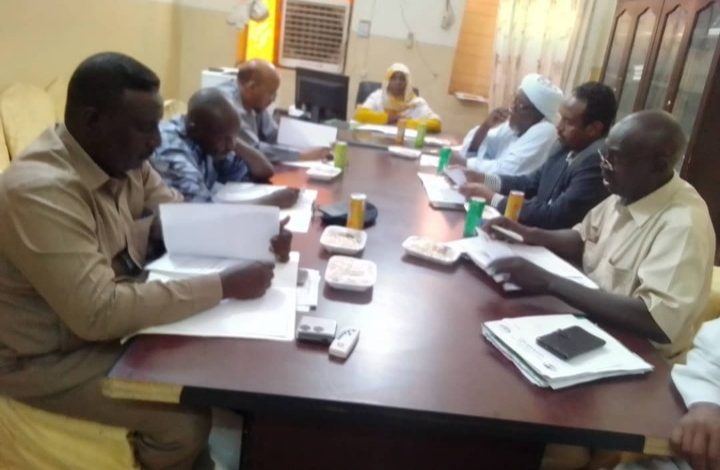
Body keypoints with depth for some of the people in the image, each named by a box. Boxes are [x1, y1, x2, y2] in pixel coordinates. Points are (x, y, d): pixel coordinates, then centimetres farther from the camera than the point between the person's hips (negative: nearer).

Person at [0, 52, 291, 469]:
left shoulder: (122, 157, -6)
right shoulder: (40, 190, -31)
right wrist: (223, 286, -33)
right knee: (186, 419, -17)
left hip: (113, 316, 8)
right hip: (51, 357, -8)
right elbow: (98, 314, -36)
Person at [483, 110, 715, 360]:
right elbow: (582, 241, 13)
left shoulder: (684, 225, -26)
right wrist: (527, 234, -7)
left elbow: (657, 322, -35)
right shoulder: (627, 192, -1)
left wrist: (548, 282, -35)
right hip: (589, 317, 7)